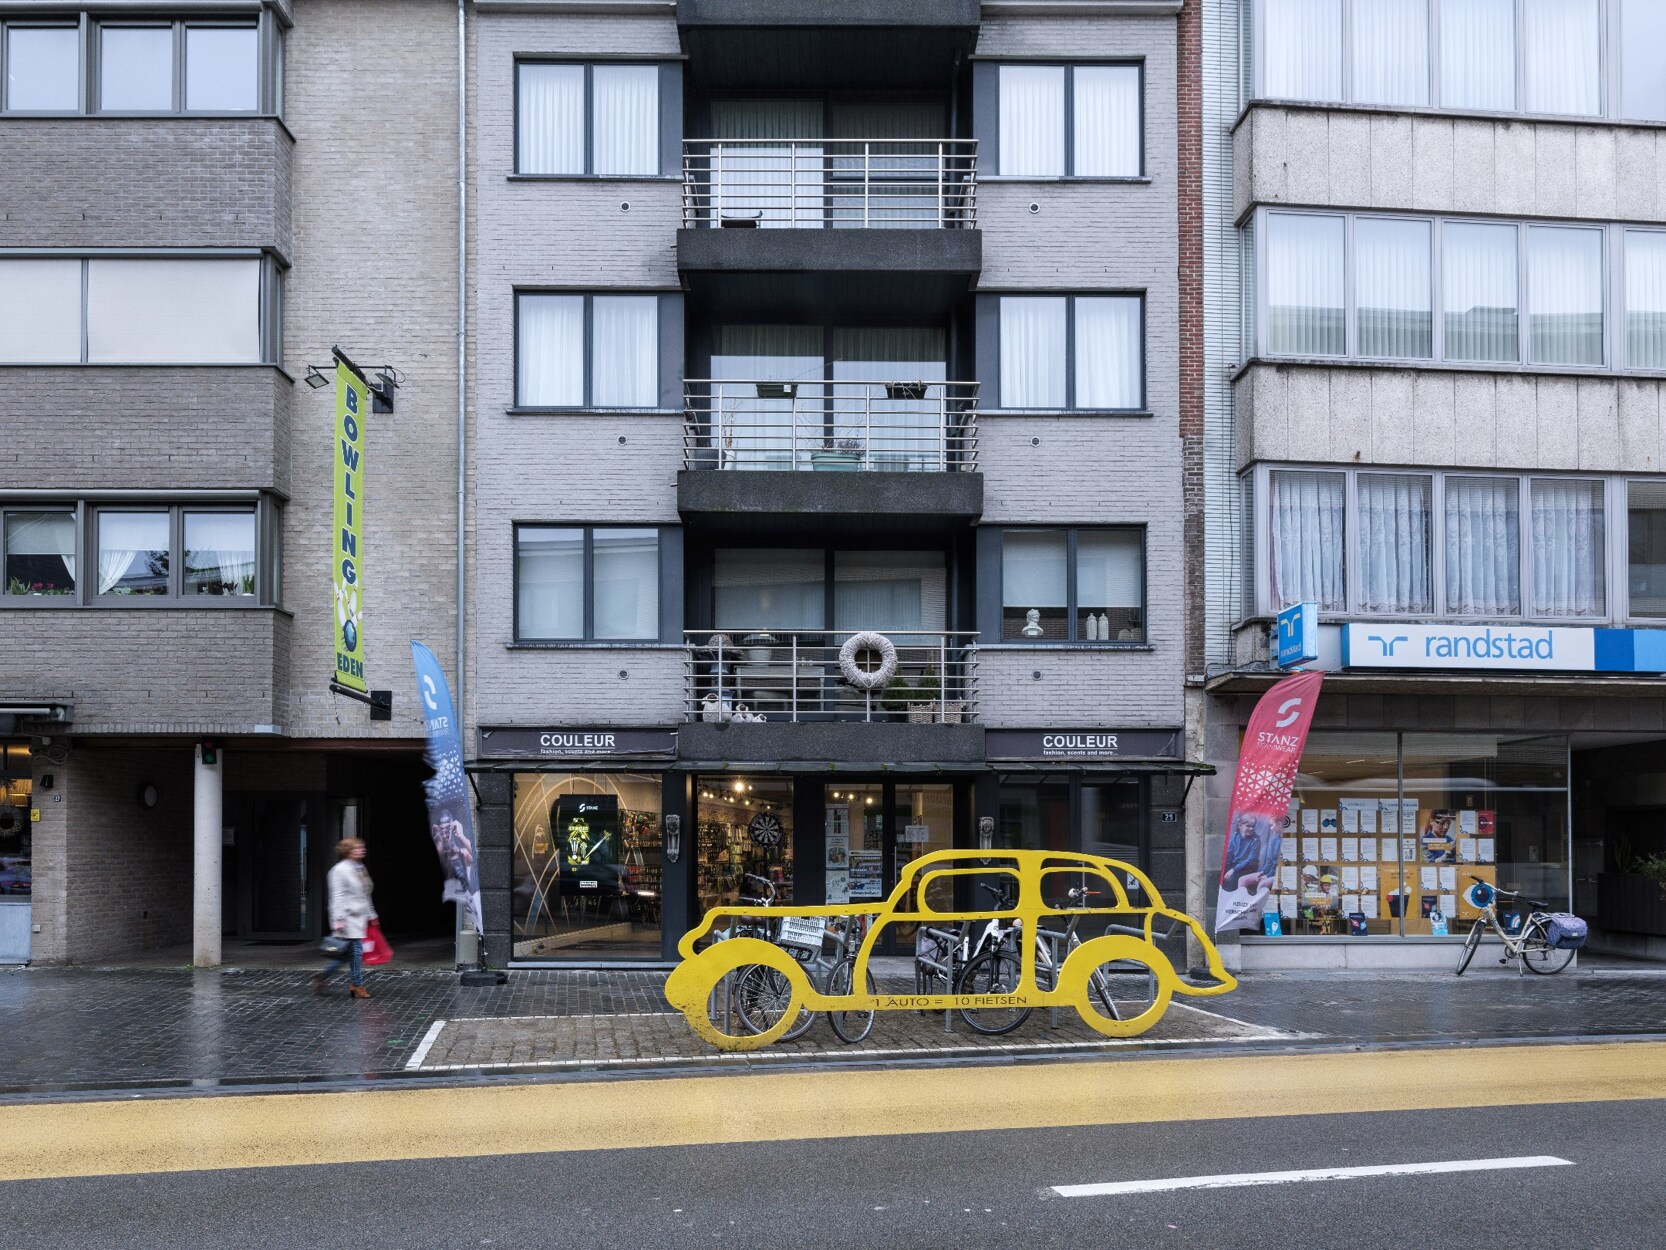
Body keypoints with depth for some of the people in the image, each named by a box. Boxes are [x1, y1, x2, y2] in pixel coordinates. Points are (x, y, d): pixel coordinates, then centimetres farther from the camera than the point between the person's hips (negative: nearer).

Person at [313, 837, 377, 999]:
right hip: (348, 918, -9)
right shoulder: (339, 870, -10)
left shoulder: (359, 868, 16)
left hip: (360, 917, 9)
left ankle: (323, 975, 20)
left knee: (349, 953, 8)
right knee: (356, 951, -6)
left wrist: (371, 915, 23)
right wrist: (338, 920, -19)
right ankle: (358, 986, 3)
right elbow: (337, 896, -14)